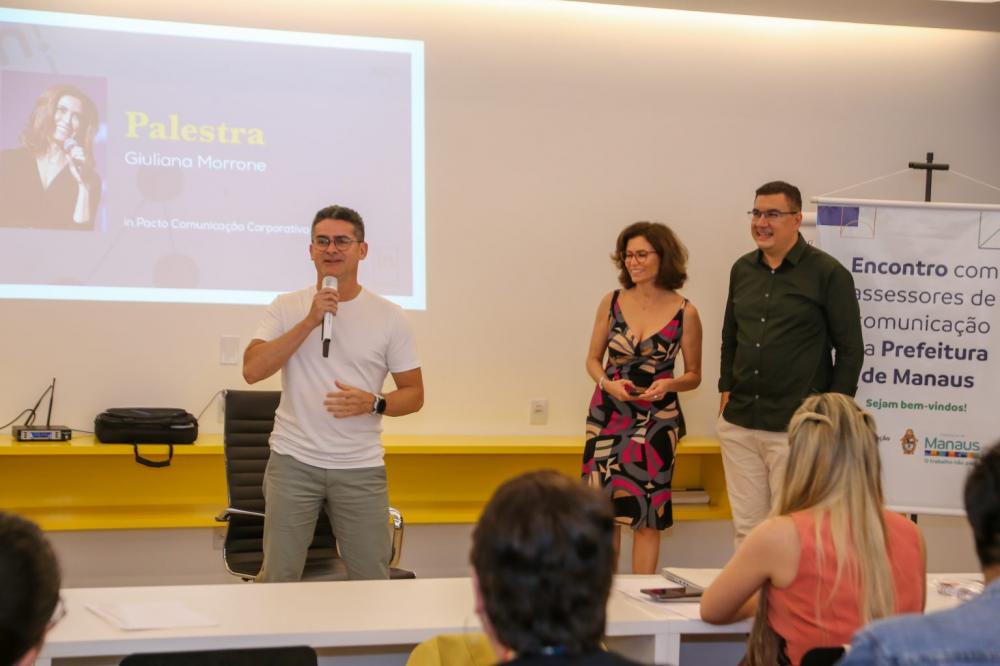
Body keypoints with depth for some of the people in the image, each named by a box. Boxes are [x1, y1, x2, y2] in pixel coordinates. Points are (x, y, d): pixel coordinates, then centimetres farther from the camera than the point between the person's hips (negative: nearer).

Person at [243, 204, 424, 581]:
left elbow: (414, 394, 5)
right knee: (277, 579, 3)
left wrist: (373, 403, -16)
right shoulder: (287, 308, 3)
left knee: (372, 579, 4)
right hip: (293, 462, 0)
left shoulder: (389, 317, 2)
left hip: (361, 467, 0)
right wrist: (310, 321, -16)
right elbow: (252, 370, -11)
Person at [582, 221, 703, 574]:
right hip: (608, 413, 2)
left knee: (647, 512, 0)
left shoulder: (684, 313, -3)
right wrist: (609, 384, -10)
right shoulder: (612, 303, 2)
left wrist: (668, 385, -15)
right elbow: (593, 359, 10)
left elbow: (693, 375, 5)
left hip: (657, 420, -2)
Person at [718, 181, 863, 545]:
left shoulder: (827, 273, -5)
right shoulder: (742, 269, 11)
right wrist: (727, 389, 13)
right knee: (746, 528, 9)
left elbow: (850, 349, -4)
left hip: (795, 429, -5)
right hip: (738, 424, 5)